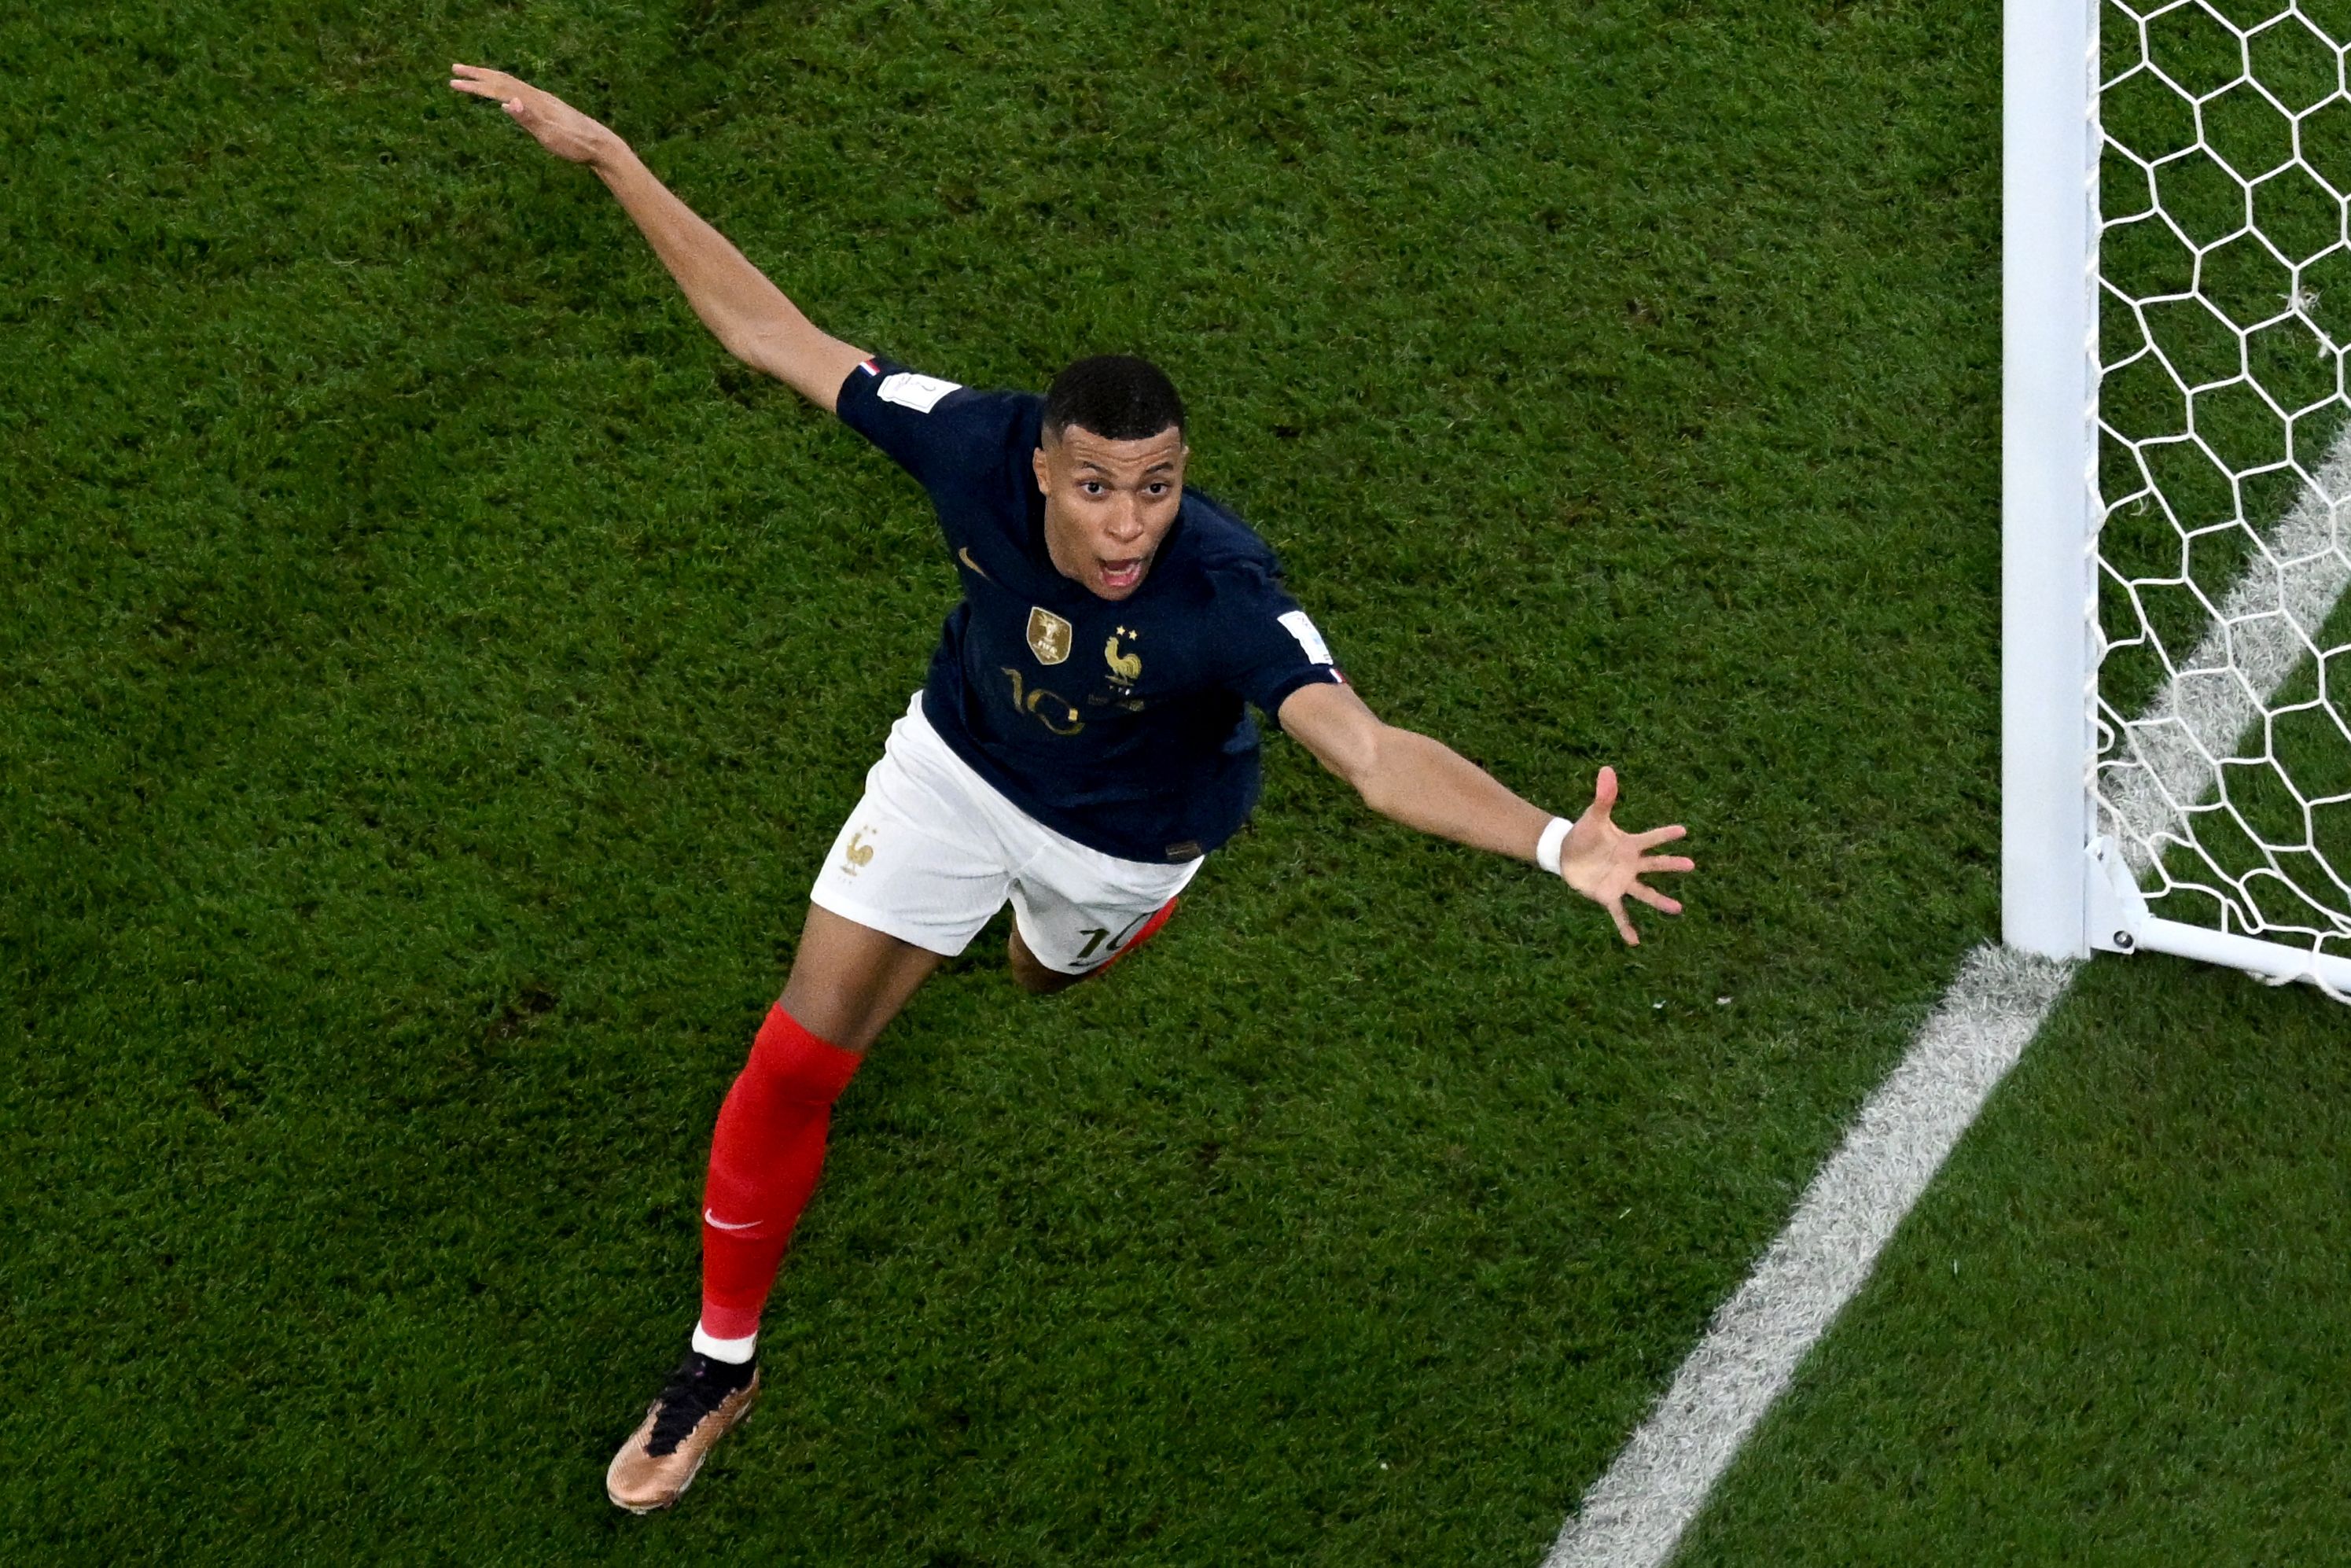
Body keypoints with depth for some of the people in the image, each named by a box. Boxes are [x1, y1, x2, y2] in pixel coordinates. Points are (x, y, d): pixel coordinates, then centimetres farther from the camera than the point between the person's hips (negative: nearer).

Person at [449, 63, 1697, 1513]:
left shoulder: (1223, 591, -42)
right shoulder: (979, 446, -34)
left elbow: (1375, 755, -53)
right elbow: (778, 335, -24)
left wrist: (1558, 846, -70)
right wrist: (608, 156, -26)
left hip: (1121, 834, -2)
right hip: (960, 761, 2)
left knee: (1052, 974, 30)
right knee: (798, 1055, 1)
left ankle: (1116, 918, 70)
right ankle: (722, 1364, 23)